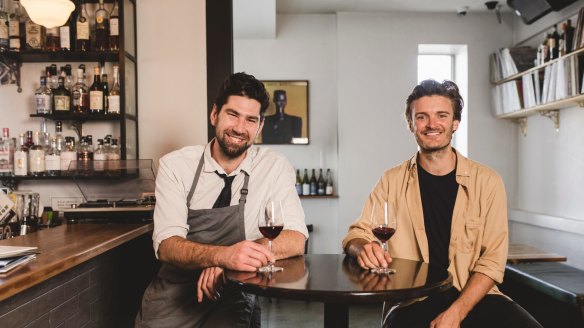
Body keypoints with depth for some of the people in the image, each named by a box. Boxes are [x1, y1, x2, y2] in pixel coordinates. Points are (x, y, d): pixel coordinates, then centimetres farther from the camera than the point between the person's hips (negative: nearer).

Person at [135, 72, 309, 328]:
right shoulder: (175, 165, -4)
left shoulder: (275, 167, -4)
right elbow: (166, 245, -12)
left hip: (235, 294, 0)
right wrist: (223, 255, -32)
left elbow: (296, 239, -11)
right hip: (175, 291, 1)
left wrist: (233, 258, -26)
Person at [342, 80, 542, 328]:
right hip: (411, 300, -2)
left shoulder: (487, 181, 0)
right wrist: (364, 249, -23)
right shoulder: (393, 180, 2)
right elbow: (357, 234, 2)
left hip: (474, 297, 3)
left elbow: (492, 260, -4)